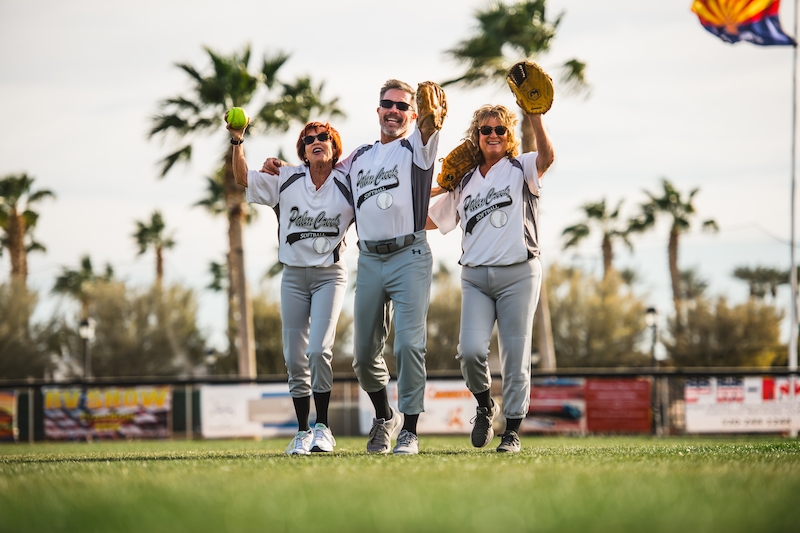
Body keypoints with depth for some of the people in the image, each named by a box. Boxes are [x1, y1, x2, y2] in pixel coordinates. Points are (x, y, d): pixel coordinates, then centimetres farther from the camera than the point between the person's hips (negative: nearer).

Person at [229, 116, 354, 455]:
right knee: (295, 359, 2)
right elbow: (243, 178, 3)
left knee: (319, 350, -19)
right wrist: (237, 141, -8)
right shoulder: (286, 180, 4)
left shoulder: (347, 185, 0)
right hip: (294, 275, 2)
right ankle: (302, 432, 12)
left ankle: (322, 428, -9)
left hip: (330, 274, -2)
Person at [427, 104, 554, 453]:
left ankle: (512, 430, 7)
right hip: (475, 276, 3)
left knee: (515, 355, -3)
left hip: (518, 274, -3)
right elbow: (429, 220, 28)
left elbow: (547, 156, -19)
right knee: (470, 350, -14)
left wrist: (535, 117, -29)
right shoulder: (464, 182, 18)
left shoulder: (520, 169, 6)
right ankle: (485, 406, 13)